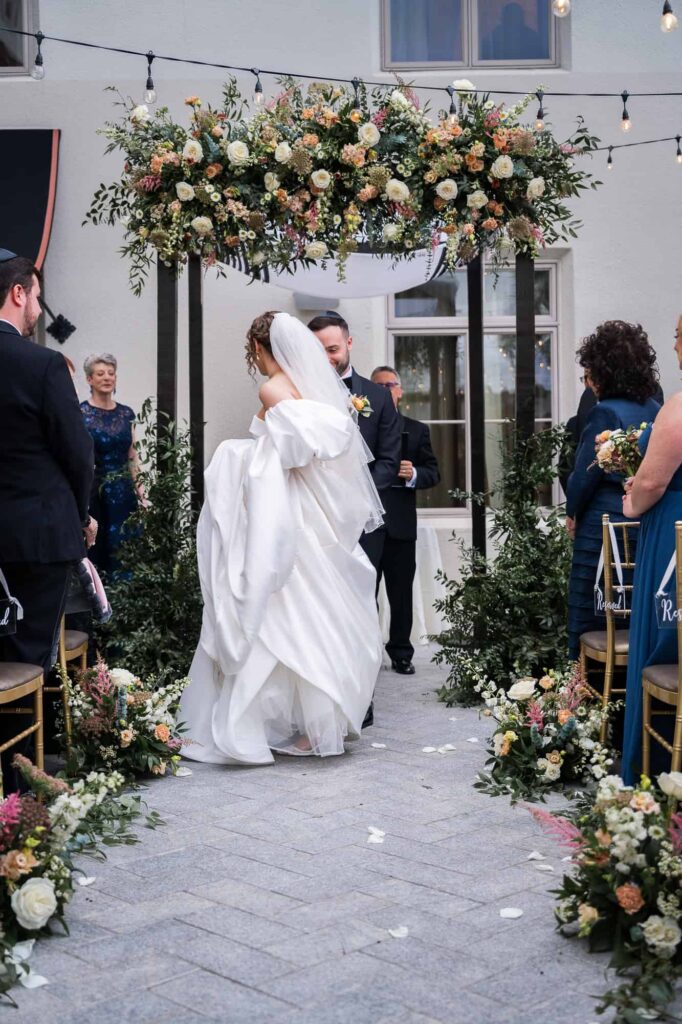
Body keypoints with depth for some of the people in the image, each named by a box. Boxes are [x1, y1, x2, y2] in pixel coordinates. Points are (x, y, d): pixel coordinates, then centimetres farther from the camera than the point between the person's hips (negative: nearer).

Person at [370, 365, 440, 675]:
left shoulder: (416, 430, 9)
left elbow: (433, 472, 3)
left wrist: (413, 474, -15)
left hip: (400, 524, 1)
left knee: (401, 594, 6)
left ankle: (401, 653, 17)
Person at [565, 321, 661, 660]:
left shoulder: (606, 413, -16)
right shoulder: (654, 409, 5)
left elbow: (584, 476, -15)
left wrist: (573, 513, 2)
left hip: (601, 531, -7)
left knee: (587, 620, 2)